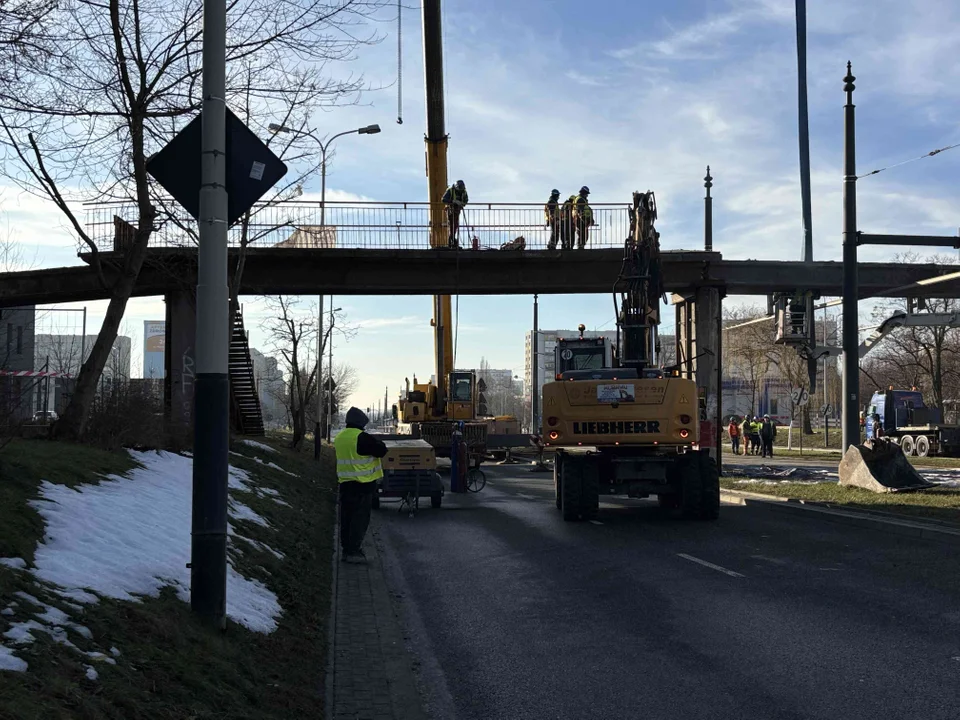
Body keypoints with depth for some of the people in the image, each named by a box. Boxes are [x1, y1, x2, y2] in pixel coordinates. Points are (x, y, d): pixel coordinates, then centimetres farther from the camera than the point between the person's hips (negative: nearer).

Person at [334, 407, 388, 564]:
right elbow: (381, 450, -15)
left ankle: (346, 549, 17)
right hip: (362, 484, -8)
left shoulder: (340, 437, 10)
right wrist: (377, 442, 6)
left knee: (346, 517, 12)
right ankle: (354, 551, -5)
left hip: (345, 483, 8)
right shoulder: (362, 437, -17)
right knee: (360, 518, -3)